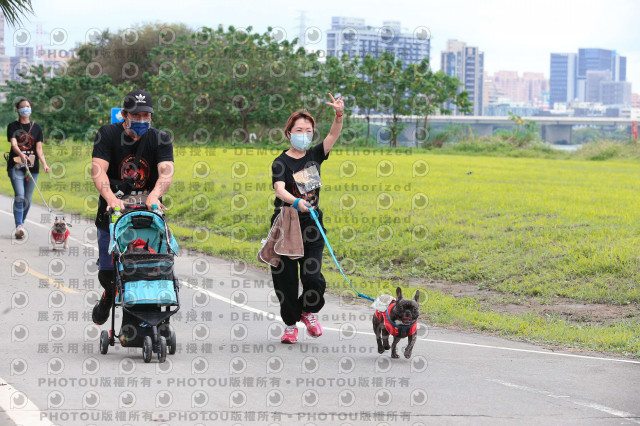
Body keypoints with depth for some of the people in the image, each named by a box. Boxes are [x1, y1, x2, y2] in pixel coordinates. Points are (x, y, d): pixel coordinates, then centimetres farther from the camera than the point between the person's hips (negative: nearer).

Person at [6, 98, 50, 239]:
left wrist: (44, 164, -8)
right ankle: (19, 226, -21)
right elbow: (13, 144, -12)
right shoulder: (13, 126, 3)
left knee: (27, 199, 6)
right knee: (19, 196, -17)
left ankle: (21, 222, 26)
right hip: (16, 165, -3)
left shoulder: (36, 127, 11)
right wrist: (21, 154, -33)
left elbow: (39, 149, 7)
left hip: (32, 166, 3)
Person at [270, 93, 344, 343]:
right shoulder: (281, 163, -7)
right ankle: (290, 325, 20)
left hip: (311, 226, 3)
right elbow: (279, 189, -24)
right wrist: (296, 201, -44)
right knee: (285, 278, 1)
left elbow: (333, 136, -8)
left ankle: (308, 312, 24)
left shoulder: (314, 156, 7)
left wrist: (339, 114, -26)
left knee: (313, 277, -6)